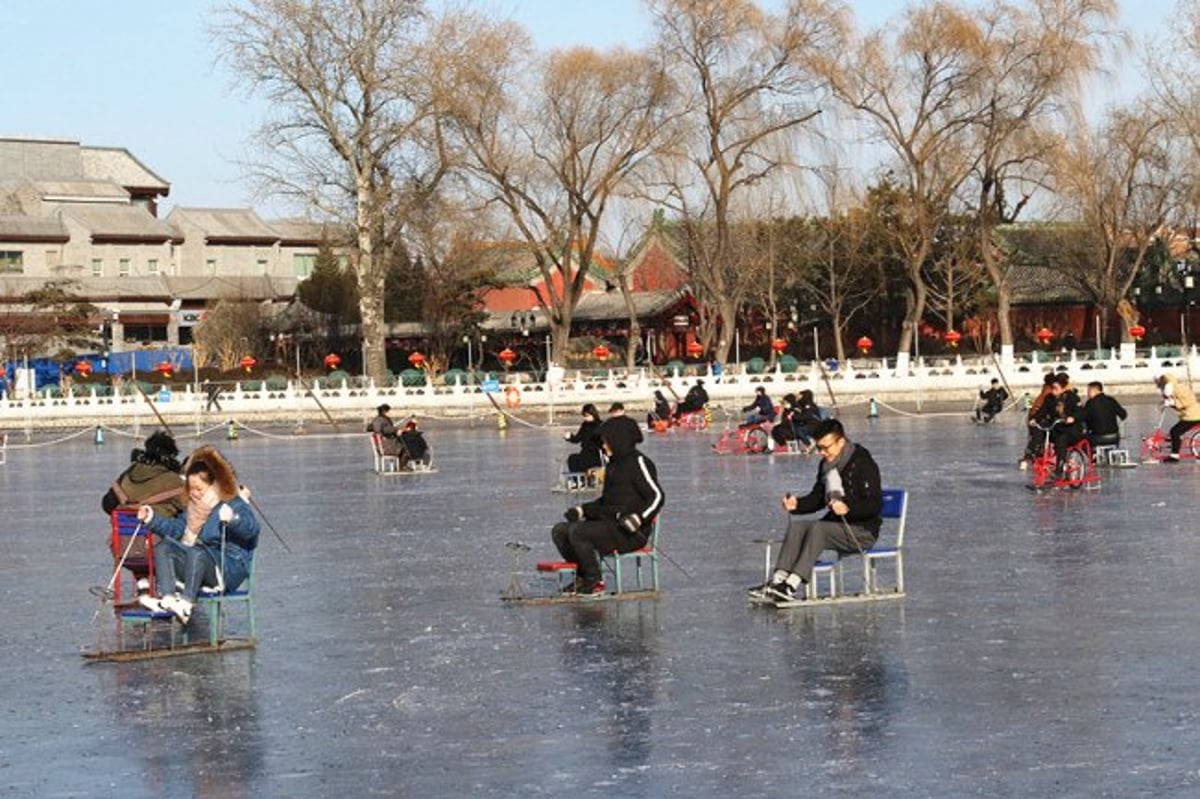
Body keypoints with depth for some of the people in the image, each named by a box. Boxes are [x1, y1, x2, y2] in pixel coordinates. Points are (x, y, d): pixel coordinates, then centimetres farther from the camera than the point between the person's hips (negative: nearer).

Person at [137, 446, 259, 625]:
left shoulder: (234, 504, -3)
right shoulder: (194, 506, 21)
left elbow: (252, 529, -20)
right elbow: (176, 529, 25)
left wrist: (232, 519, -39)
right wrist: (152, 519, 14)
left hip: (229, 568, -8)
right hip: (199, 563, 8)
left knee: (197, 551, -36)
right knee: (163, 549, -11)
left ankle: (186, 604, -49)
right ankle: (167, 598, -34)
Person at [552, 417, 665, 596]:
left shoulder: (637, 462, -9)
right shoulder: (614, 464, 20)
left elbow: (656, 496, -15)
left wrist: (637, 518, -27)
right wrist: (581, 510, 13)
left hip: (632, 534, -10)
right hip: (609, 522, 10)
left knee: (578, 532, -27)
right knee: (560, 531, 3)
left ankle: (595, 582, -13)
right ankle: (582, 577, 5)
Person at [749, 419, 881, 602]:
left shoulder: (862, 464, -13)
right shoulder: (827, 465, 11)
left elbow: (875, 505, -19)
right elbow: (817, 499, 16)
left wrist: (848, 508, -34)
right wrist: (796, 504, -3)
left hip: (862, 531, -8)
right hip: (836, 524, 8)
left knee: (818, 529, -31)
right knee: (796, 526, -14)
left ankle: (792, 585, -40)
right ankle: (777, 581, -27)